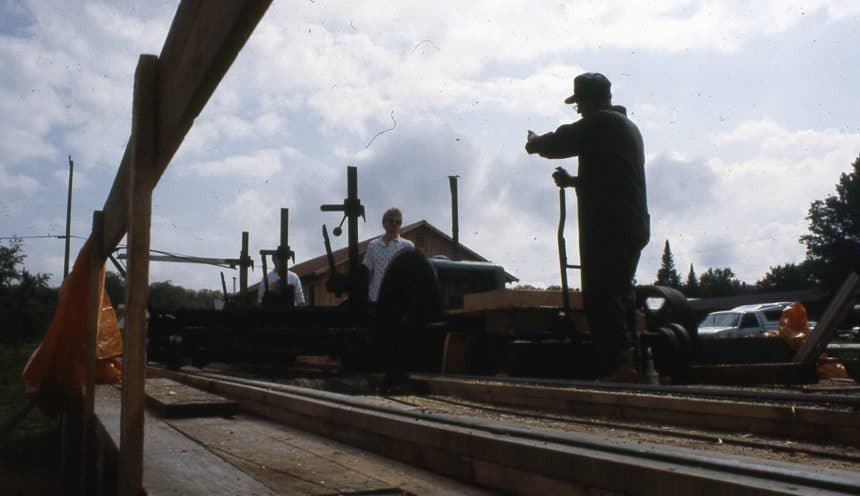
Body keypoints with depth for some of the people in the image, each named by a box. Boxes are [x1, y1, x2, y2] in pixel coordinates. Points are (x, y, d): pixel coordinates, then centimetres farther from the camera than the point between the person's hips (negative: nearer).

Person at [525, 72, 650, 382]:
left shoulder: (601, 123, -8)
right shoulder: (628, 127, 25)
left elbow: (559, 143, -8)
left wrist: (534, 143, 12)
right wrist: (574, 181, 27)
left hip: (607, 226, -10)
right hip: (635, 225, 10)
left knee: (600, 296, -11)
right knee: (620, 293, 14)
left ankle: (621, 363, -15)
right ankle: (628, 363, 17)